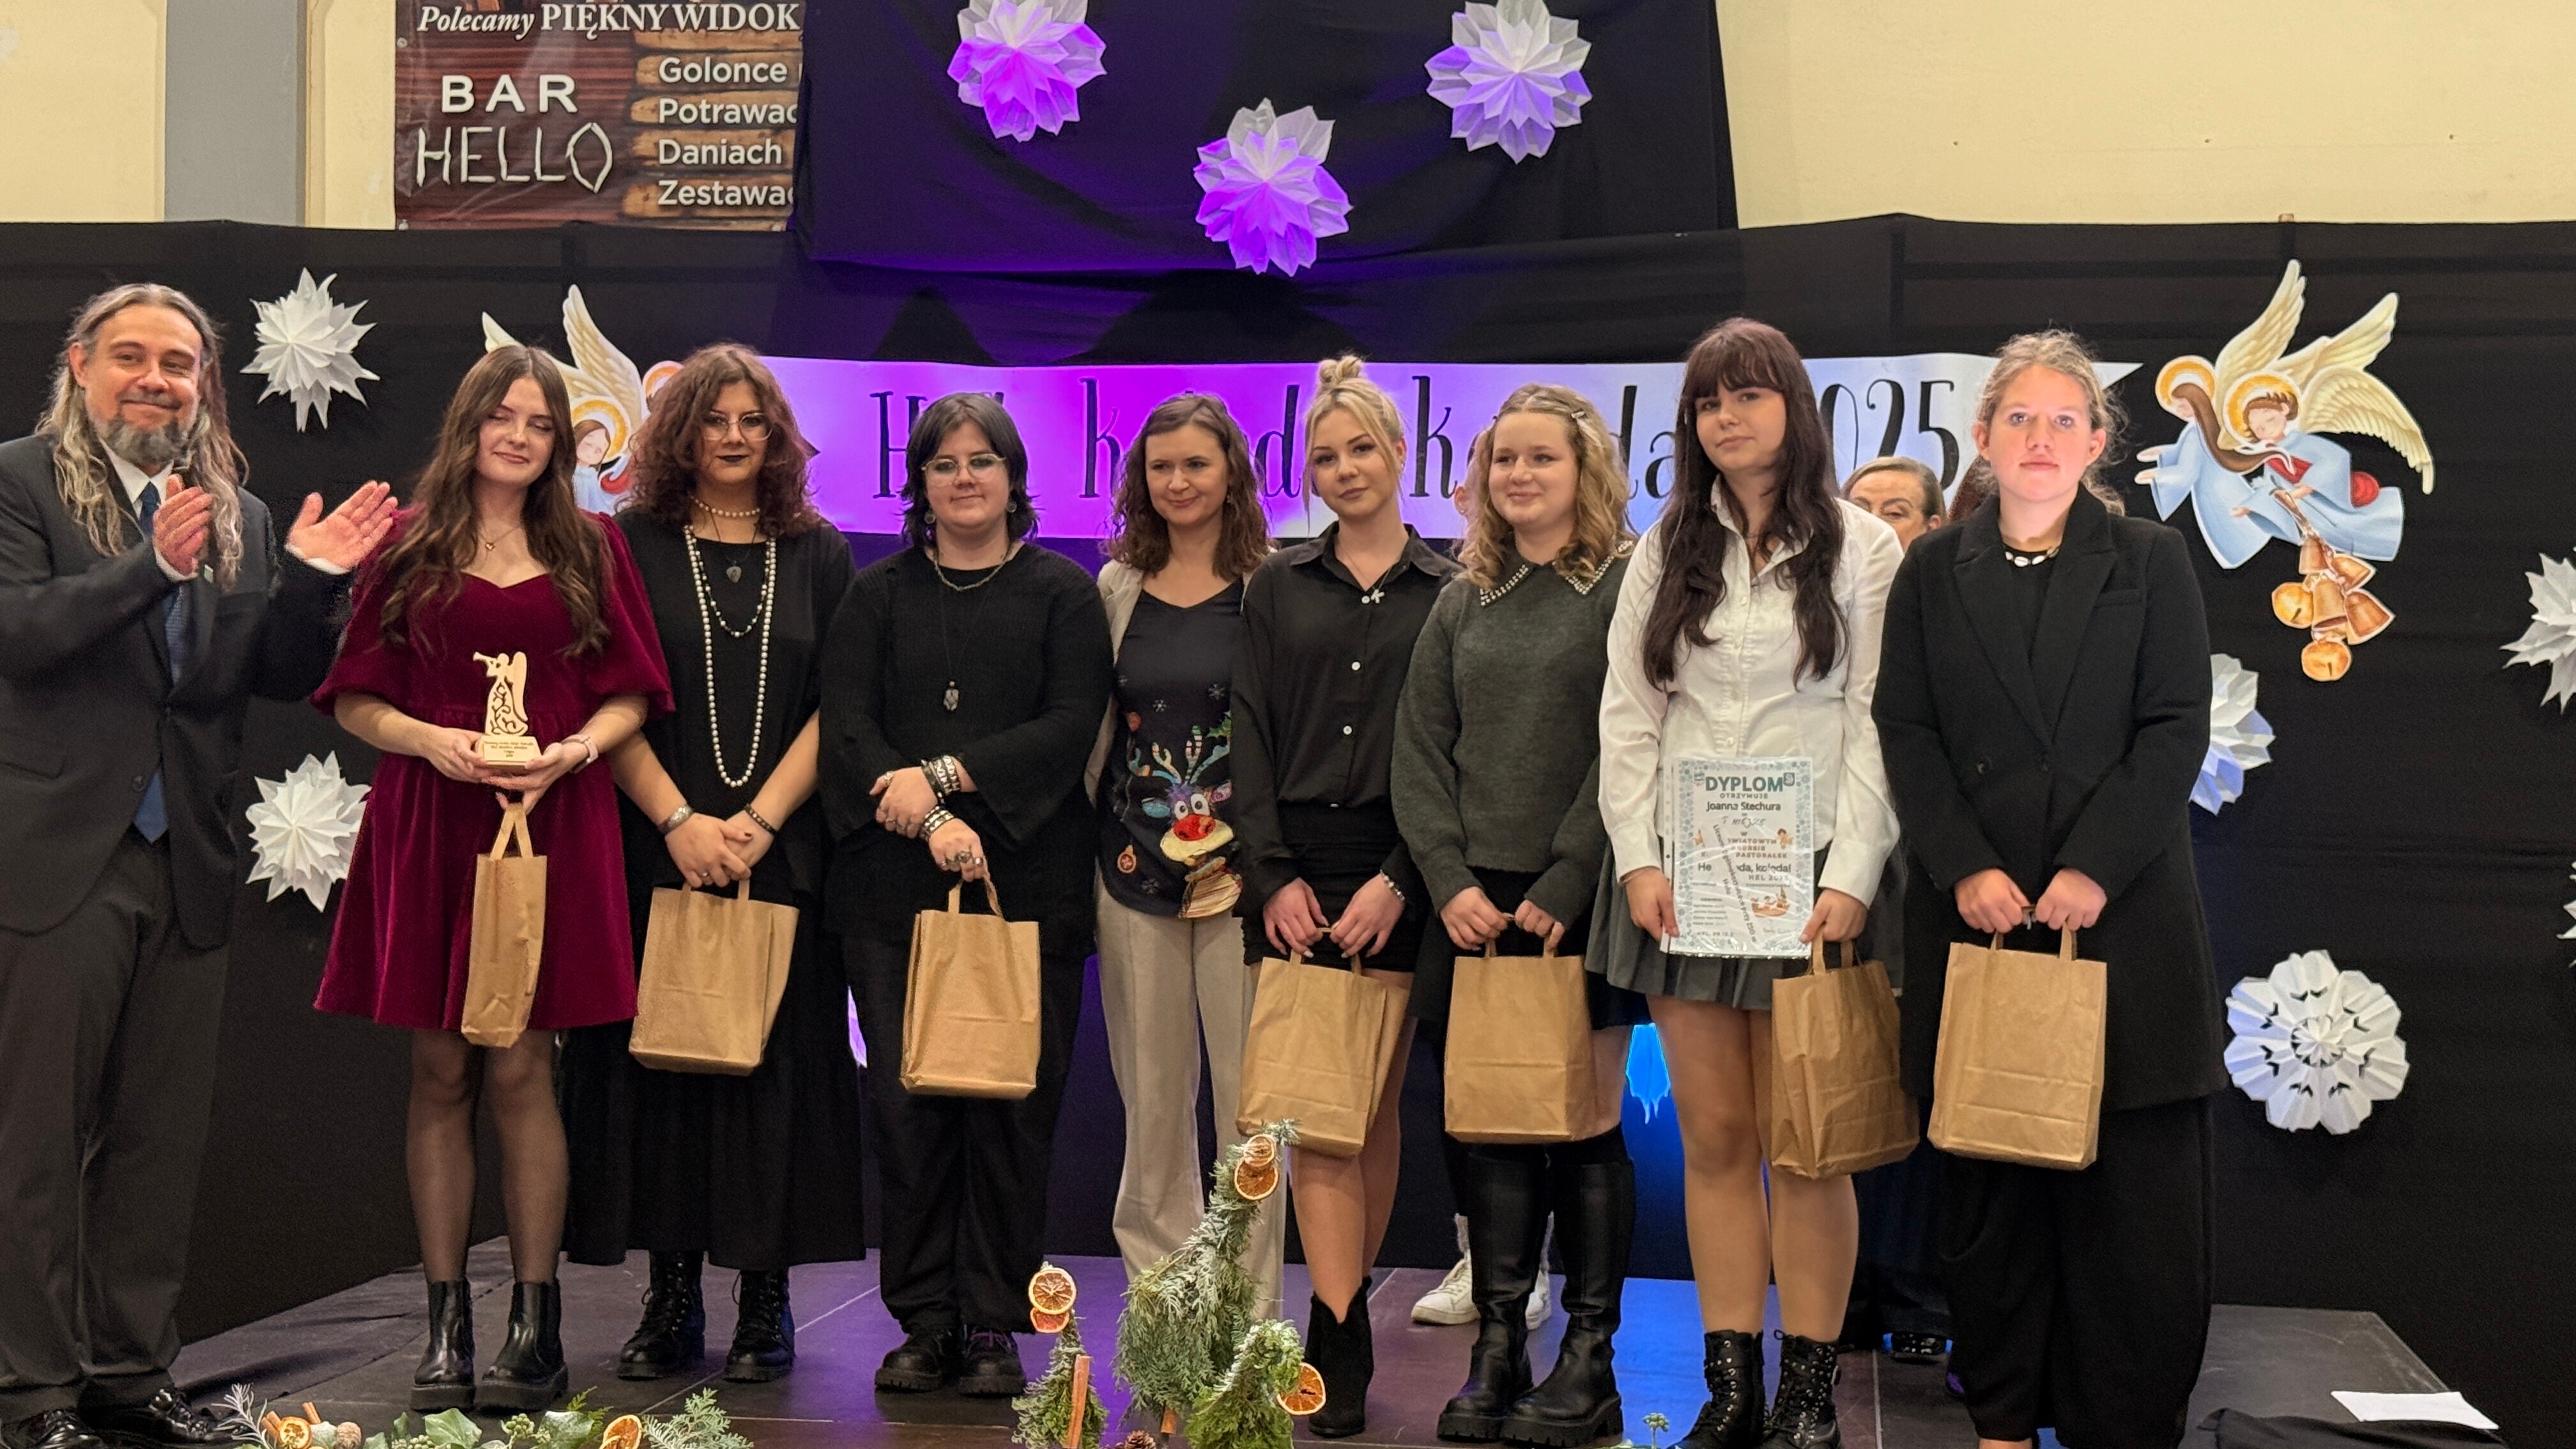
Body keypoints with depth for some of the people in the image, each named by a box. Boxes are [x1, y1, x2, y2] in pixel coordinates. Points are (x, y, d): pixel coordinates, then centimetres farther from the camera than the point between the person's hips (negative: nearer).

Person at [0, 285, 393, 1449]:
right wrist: (153, 567, -24)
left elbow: (278, 678, 10)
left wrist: (308, 582, -7)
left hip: (185, 864, 5)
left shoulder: (239, 515, 14)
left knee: (161, 1138, 11)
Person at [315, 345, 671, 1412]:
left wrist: (572, 751, -9)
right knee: (440, 1073, 2)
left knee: (520, 1071, -3)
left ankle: (535, 1324, 4)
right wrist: (431, 740, -12)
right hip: (427, 829, 1)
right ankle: (446, 1324, 9)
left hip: (551, 825, 0)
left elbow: (631, 697, 9)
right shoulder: (410, 545, 8)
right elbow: (355, 700, 6)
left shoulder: (590, 549, 10)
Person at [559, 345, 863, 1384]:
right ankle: (670, 1296, 8)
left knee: (773, 1060, 1)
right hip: (657, 853, -1)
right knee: (662, 1056, 0)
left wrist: (760, 820, -8)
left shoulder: (819, 555, 9)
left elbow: (834, 708, 4)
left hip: (783, 853, 1)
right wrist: (678, 819, -11)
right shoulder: (633, 546, 6)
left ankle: (764, 1300, 8)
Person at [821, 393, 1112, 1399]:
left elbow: (1072, 724, -3)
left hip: (1027, 875, -1)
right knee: (905, 1100, -1)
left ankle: (994, 1327, 6)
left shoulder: (1062, 592, 10)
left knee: (1011, 1100, -3)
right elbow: (845, 722, 0)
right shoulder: (878, 595, 13)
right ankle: (923, 1321, 9)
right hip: (894, 880, 1)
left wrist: (944, 776, -12)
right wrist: (928, 820, -15)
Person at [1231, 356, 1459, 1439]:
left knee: (1377, 1104, 5)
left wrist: (1398, 880, -11)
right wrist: (1274, 877, -6)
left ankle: (1347, 1309, 17)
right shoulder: (1278, 587, 10)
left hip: (1399, 872, -1)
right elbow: (1251, 739, 6)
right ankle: (1340, 1346, -7)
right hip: (1295, 870, 1)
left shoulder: (1448, 591, 4)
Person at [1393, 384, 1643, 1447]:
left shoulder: (1628, 586, -1)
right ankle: (1497, 1355, 11)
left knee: (1586, 1123, -1)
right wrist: (1452, 880, -3)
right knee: (1489, 1120, 4)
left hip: (1581, 905, -4)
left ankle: (1588, 1363, 6)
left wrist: (1562, 885, -14)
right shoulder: (1463, 602, 14)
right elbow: (1420, 752, 10)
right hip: (1474, 904, 4)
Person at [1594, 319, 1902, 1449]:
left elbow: (1876, 722, -3)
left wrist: (1852, 880, -12)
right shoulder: (1667, 550, 12)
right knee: (1712, 1138, 4)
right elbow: (1626, 713, 9)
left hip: (1805, 876, -3)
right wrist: (1638, 859, -3)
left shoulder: (1861, 547, 3)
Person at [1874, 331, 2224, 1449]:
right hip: (1976, 906, 1)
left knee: (2131, 1178, -2)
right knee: (1988, 1179, 3)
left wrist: (2093, 869, -12)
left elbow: (2177, 729, -1)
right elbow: (1906, 733, 4)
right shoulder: (1934, 572, 11)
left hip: (2121, 908, -1)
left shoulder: (2151, 563, 7)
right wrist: (1965, 868, -9)